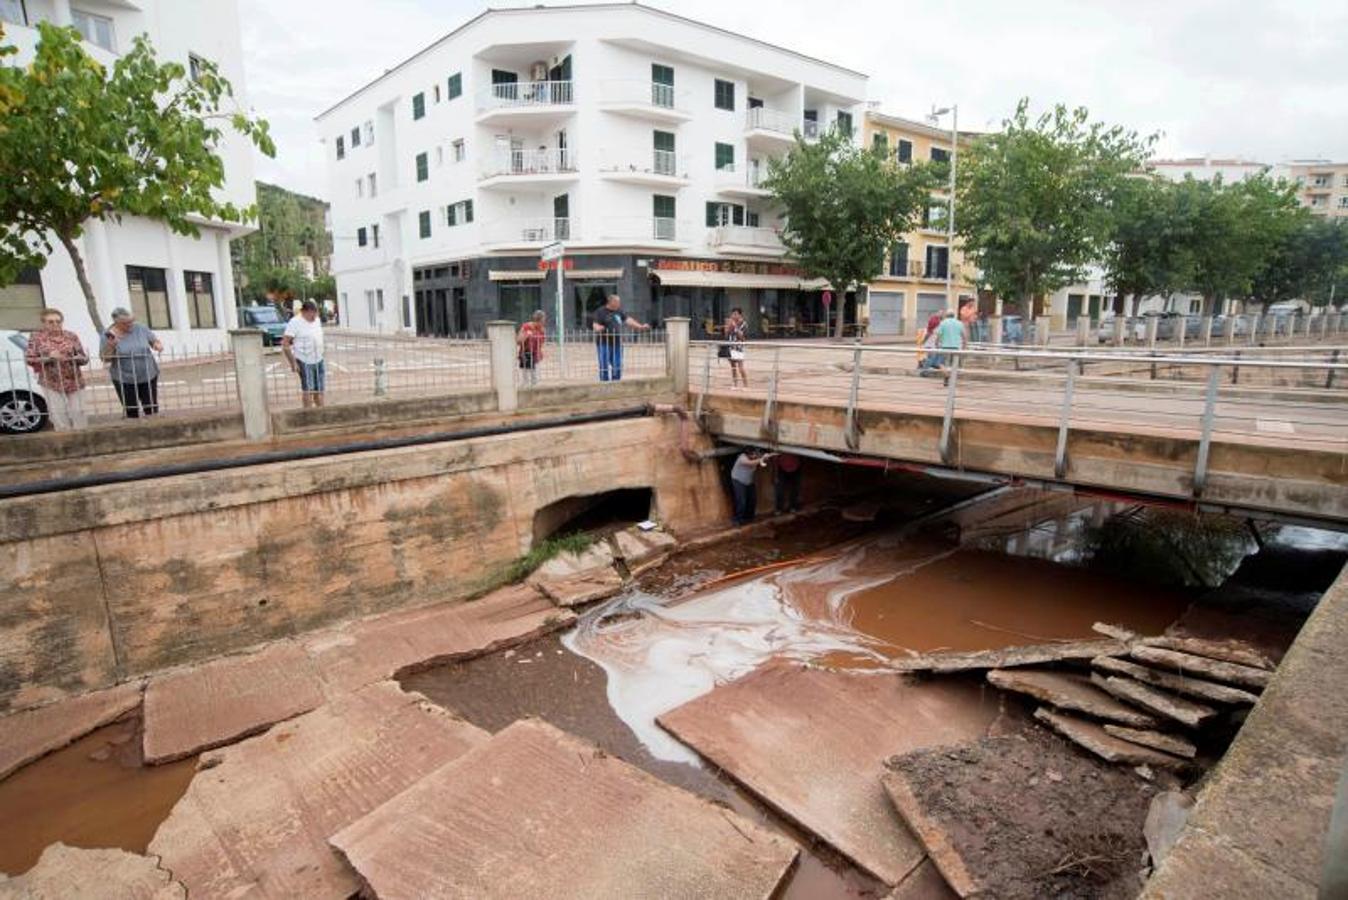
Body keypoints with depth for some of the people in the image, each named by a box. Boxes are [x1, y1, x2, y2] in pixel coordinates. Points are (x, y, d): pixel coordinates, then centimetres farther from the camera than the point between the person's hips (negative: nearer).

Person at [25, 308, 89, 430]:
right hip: (51, 383, -1)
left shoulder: (72, 336, 6)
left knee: (78, 413, 3)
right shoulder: (36, 338, 3)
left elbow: (85, 358, 6)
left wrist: (77, 358, -16)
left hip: (74, 381, 1)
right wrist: (48, 357, -17)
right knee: (59, 415, -2)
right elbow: (29, 359, -2)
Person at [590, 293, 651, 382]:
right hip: (604, 343, -6)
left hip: (617, 343, 6)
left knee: (617, 367, 6)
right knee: (604, 367, -5)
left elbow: (628, 320, 10)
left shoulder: (619, 312, 14)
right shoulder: (600, 312, -3)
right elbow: (595, 324, -11)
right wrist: (598, 328, -34)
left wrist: (640, 327, 1)